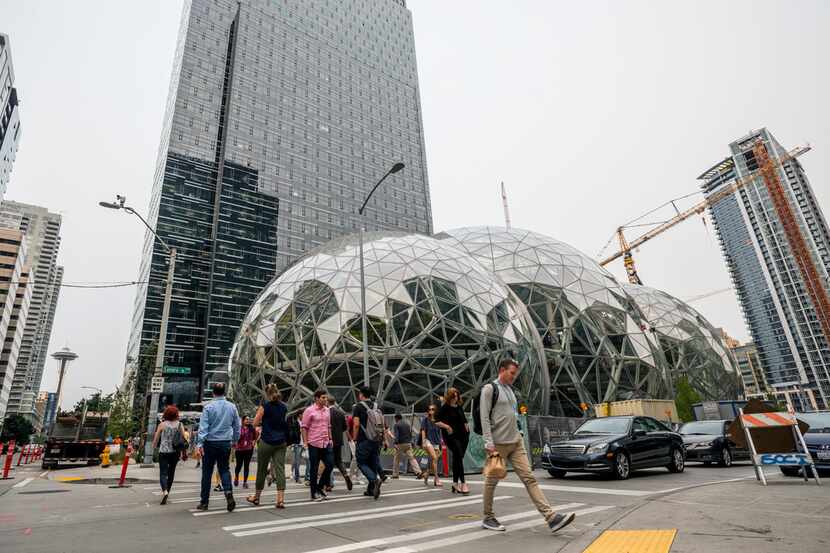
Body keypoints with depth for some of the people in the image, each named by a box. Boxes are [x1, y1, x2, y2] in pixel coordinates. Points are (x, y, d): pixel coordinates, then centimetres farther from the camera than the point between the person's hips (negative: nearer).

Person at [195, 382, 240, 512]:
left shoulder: (209, 407, -7)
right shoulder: (232, 407, 3)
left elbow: (203, 426, -13)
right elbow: (237, 426, 10)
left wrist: (200, 443, -14)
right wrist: (235, 440, 22)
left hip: (210, 443, -2)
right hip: (226, 443, 2)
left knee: (207, 472, 9)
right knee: (225, 469, 12)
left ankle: (204, 502, 16)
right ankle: (228, 492, -10)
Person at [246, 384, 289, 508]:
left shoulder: (265, 406, -8)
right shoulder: (284, 407, 6)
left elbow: (255, 423, -4)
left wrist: (263, 423, 14)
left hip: (266, 441, -3)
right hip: (281, 442, 3)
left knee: (262, 469, 13)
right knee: (280, 469, 0)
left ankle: (256, 497, 29)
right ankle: (280, 499, -6)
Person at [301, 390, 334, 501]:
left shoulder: (326, 410, 11)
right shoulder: (309, 410, -8)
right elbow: (303, 427, -8)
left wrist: (330, 439, 14)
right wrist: (305, 442, -12)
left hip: (326, 443, 6)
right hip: (314, 443, -6)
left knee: (330, 464, 3)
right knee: (314, 469, 3)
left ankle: (319, 487, 21)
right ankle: (314, 494, 15)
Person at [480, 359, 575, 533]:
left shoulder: (511, 389, 14)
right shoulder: (490, 388, -9)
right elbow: (484, 418, -14)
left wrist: (518, 435, 16)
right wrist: (489, 443, -18)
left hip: (517, 442, 7)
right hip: (499, 444, -7)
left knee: (529, 478, 0)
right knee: (491, 481, 7)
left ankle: (551, 517, -3)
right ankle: (488, 518, 22)